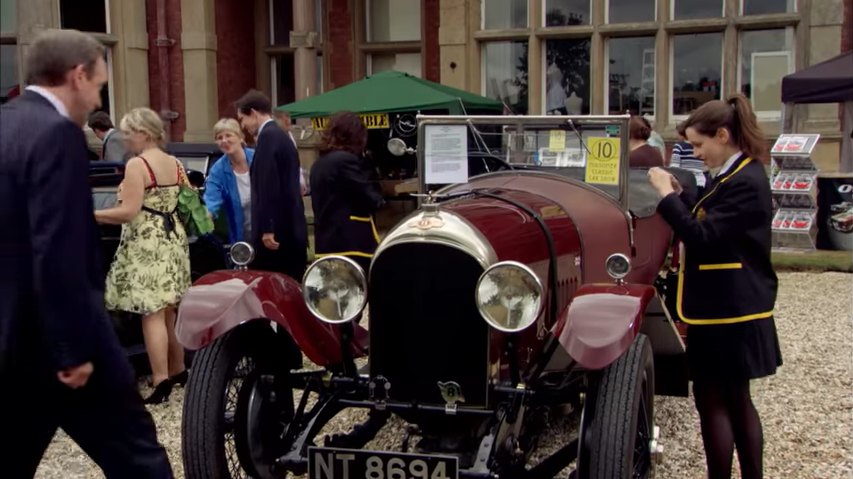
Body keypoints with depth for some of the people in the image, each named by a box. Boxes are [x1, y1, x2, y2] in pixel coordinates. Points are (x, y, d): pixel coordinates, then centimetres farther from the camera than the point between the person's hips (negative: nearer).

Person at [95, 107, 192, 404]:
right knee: (170, 312, 16)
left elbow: (128, 212, -19)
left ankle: (161, 383, -9)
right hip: (174, 241, 8)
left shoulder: (137, 164, -13)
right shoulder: (176, 164, 11)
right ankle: (178, 371, 25)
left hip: (147, 245, -8)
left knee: (152, 314, -8)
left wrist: (90, 215, -10)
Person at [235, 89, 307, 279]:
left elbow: (268, 185, -19)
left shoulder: (268, 136, -10)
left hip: (276, 232, -9)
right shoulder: (282, 136, 20)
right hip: (292, 231, 9)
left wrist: (267, 229, -21)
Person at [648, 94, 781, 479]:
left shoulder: (745, 183, -19)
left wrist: (668, 195, -18)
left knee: (712, 402, -2)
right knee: (735, 399, 16)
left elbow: (703, 237, -24)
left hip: (726, 312, -10)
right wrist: (677, 197, 4)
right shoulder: (735, 176, 13)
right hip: (729, 307, 10)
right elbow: (710, 230, 15)